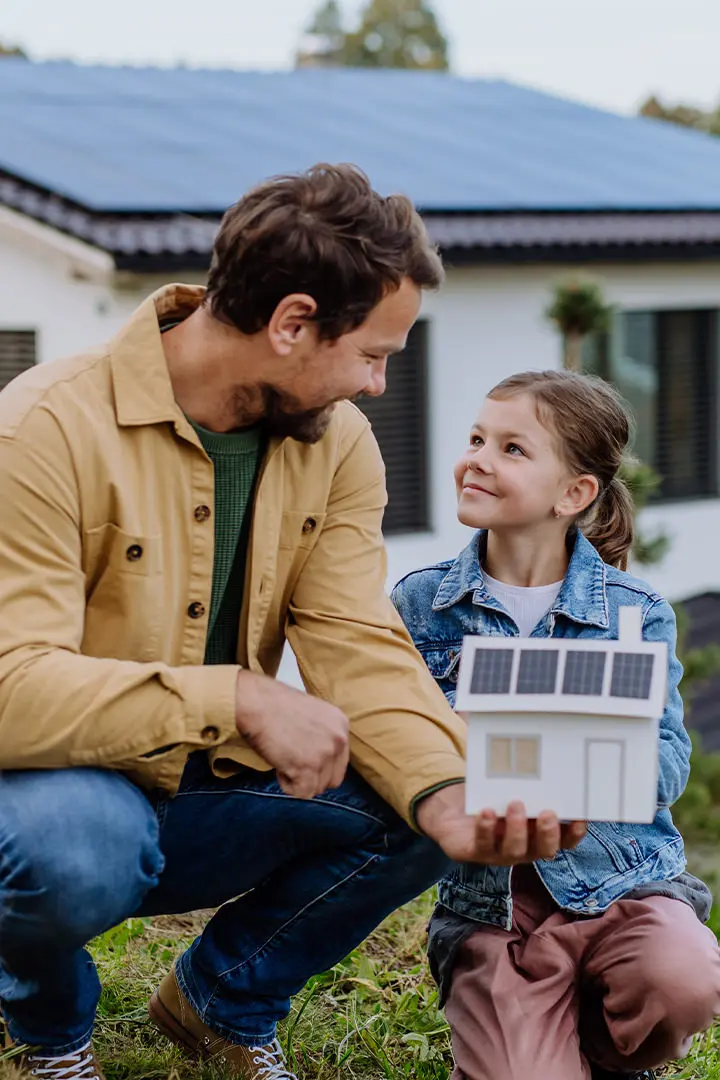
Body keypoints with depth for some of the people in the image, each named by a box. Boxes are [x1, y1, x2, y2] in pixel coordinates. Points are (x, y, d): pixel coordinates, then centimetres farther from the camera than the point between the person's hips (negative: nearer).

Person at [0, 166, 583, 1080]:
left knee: (411, 809, -17)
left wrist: (449, 798, -29)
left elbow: (360, 651, -11)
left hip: (208, 800, 5)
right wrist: (240, 699, -36)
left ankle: (224, 1001, 11)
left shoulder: (337, 444, -2)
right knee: (77, 842, -38)